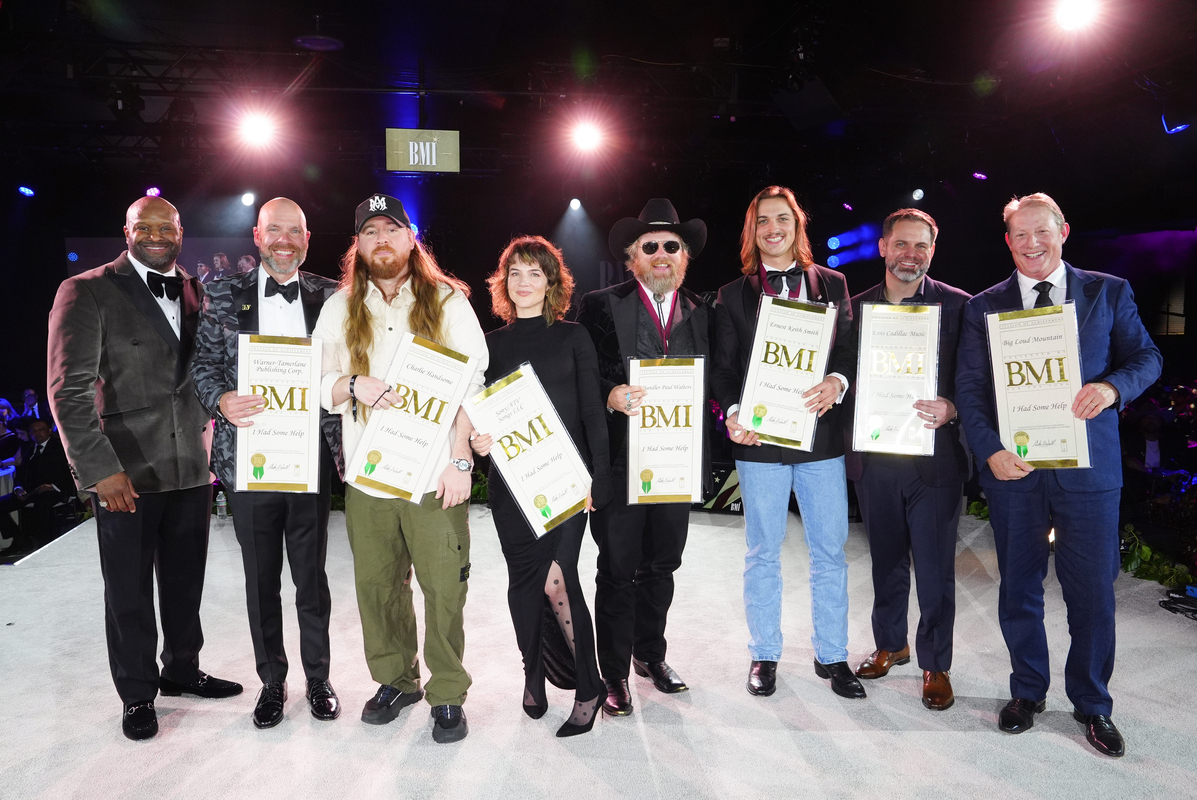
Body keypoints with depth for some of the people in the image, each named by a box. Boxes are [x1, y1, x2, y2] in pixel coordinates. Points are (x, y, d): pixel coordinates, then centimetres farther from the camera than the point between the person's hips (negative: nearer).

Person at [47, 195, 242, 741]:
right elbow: (69, 389, -11)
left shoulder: (195, 293, 10)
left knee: (186, 580, 17)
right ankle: (137, 694, 27)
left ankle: (182, 671, 37)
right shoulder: (86, 292, -6)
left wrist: (205, 427, 4)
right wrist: (100, 468, -16)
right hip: (124, 473, -4)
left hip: (190, 466, 5)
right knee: (129, 592, 9)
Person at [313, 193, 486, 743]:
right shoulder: (339, 309, 13)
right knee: (376, 584, 9)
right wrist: (354, 384, -12)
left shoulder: (448, 301, 5)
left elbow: (470, 384, -1)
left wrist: (460, 460, -9)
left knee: (444, 586, -1)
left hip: (436, 473, -3)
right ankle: (396, 679, 28)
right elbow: (318, 386, 10)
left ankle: (447, 693, 15)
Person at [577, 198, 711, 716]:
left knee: (661, 566, 16)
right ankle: (613, 674, 20)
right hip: (620, 460, -4)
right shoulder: (602, 306, -2)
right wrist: (611, 396, -26)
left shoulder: (701, 314, 11)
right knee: (618, 570, 4)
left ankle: (650, 655, 36)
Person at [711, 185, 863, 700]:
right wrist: (732, 413, -15)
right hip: (759, 438, 0)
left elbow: (849, 347, 4)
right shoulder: (733, 295, 7)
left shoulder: (831, 284, 9)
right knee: (763, 553, 10)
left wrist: (837, 381, -18)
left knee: (830, 552, 7)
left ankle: (832, 656, 23)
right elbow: (723, 367, 4)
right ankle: (764, 656, 24)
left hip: (820, 435, 1)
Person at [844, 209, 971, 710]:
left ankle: (935, 664, 23)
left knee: (935, 569, 4)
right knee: (886, 561, 17)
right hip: (874, 460, 3)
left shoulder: (958, 306, -1)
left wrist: (951, 410, -20)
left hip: (934, 458, -3)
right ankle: (891, 645, 36)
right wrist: (851, 439, -4)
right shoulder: (856, 307, 7)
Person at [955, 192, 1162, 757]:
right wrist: (990, 451, -13)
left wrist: (1113, 386, -17)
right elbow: (970, 388, 1)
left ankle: (1092, 705, 26)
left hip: (1088, 469, 0)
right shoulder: (984, 306, 6)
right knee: (1018, 588, 11)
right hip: (1013, 468, 1)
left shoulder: (1109, 293, 7)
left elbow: (1146, 357, 6)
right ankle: (1028, 691, 31)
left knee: (1093, 592, 6)